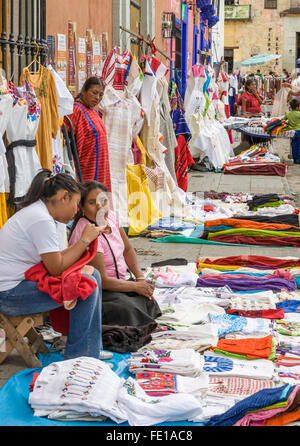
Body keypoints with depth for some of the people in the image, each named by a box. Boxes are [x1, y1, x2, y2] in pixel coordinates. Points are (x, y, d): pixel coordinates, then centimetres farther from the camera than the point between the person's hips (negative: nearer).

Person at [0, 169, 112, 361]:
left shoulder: (41, 212, 12)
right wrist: (85, 240, -11)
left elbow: (56, 258, 10)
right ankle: (77, 357, -6)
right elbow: (56, 269, -19)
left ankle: (91, 351, 12)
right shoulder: (42, 220, -21)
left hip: (25, 280, 11)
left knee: (92, 274, 8)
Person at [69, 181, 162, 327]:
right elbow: (102, 281, -23)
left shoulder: (111, 216, 1)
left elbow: (128, 250, 14)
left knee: (148, 301, -15)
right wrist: (136, 286, -14)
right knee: (127, 310, -32)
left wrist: (141, 278, 0)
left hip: (118, 281, 8)